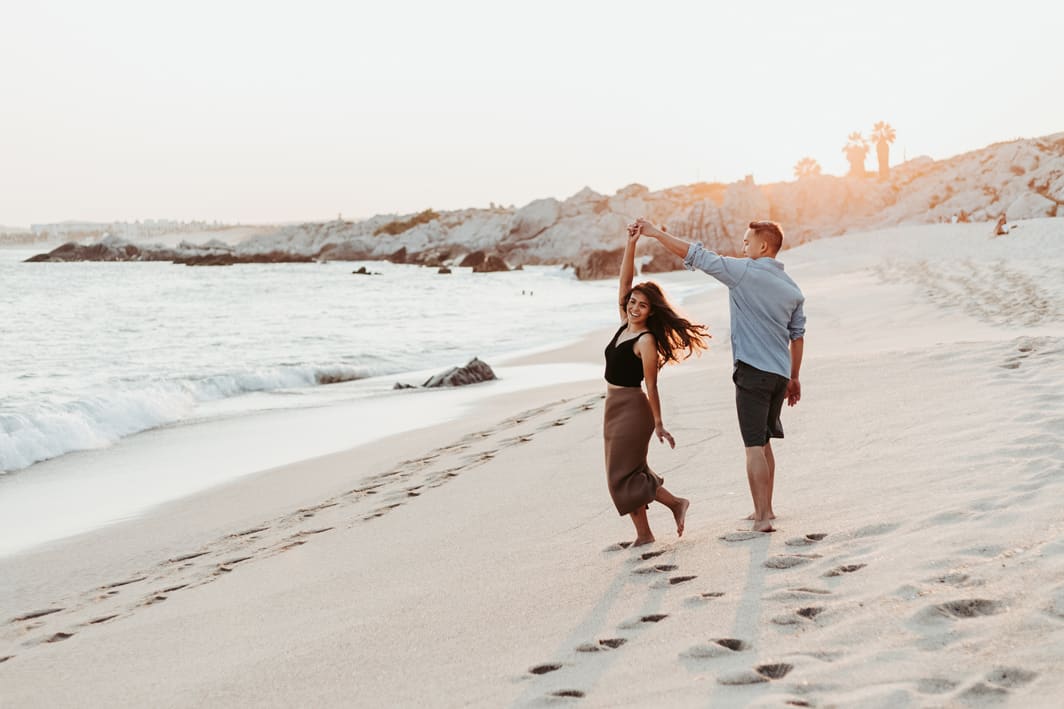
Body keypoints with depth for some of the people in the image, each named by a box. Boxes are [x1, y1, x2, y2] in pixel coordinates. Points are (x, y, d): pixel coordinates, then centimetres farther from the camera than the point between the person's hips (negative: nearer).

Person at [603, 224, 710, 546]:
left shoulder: (646, 341, -16)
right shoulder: (625, 324, 4)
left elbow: (651, 386, -14)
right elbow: (624, 280, 3)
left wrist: (659, 424, -10)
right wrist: (631, 243, -4)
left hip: (632, 409, -8)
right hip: (614, 407, 8)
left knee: (622, 476, -6)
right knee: (627, 474, 9)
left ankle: (676, 504, 6)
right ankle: (643, 534, 15)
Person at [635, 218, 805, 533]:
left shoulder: (743, 271, -8)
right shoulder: (792, 288, 12)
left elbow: (696, 256, -8)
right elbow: (797, 336, 15)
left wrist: (655, 233, -2)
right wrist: (794, 377, 23)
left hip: (752, 370, -7)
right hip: (780, 374, 7)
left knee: (754, 447, -6)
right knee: (764, 443, 18)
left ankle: (762, 517, -7)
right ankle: (764, 509, 25)